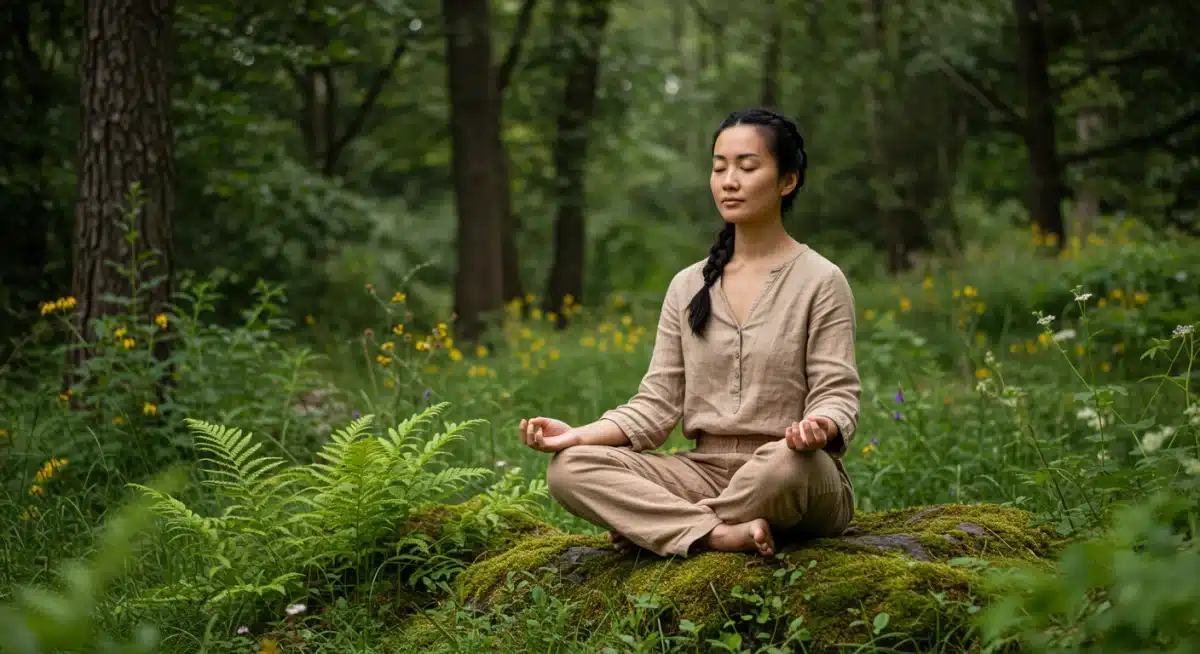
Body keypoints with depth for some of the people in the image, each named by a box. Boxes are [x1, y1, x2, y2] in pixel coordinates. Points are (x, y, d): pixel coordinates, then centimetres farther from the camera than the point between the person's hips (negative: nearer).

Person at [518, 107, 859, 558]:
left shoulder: (820, 281, 0)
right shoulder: (688, 287, 12)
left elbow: (837, 394, -6)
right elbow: (658, 403, 7)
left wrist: (820, 428, -31)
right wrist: (577, 435, -9)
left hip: (789, 479, -4)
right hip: (706, 472, 4)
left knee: (793, 460, -41)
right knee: (569, 468, -18)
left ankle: (652, 527, -18)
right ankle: (723, 534, -29)